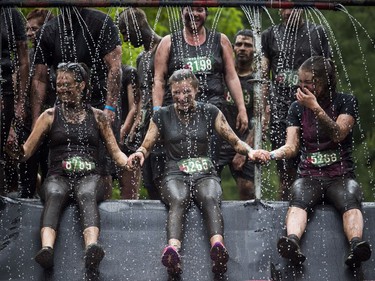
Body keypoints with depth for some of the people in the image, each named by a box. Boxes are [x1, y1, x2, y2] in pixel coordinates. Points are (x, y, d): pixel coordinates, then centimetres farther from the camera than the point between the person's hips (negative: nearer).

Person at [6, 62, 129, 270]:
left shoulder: (97, 116, 19)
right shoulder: (50, 116, 17)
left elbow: (115, 152, 17)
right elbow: (26, 151, 11)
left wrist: (129, 162, -6)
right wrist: (13, 148, -13)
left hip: (89, 176, 0)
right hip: (58, 176, 0)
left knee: (86, 195, -38)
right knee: (54, 195, -38)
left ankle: (91, 247, -66)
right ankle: (46, 248, -64)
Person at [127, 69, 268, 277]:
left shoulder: (210, 113, 13)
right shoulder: (162, 116, 13)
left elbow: (235, 141, 13)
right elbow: (146, 147, 14)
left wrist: (250, 151, -9)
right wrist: (139, 154, -11)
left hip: (205, 174, 0)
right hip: (175, 175, 0)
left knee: (209, 199, -37)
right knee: (178, 201, -38)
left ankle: (218, 246, -66)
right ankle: (173, 250, -66)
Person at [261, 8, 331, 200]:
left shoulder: (318, 33, 12)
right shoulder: (270, 36, 12)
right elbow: (262, 78, 9)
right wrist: (263, 111, -1)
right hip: (280, 111, 0)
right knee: (286, 174, -2)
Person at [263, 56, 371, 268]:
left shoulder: (346, 102, 7)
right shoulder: (298, 108, 15)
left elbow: (339, 134, -9)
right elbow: (291, 147, 6)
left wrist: (316, 108, -16)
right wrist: (270, 155, -14)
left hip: (341, 174, -1)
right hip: (310, 175, 1)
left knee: (350, 200, -36)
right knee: (299, 199, -35)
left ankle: (356, 245, -62)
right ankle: (293, 243, -62)